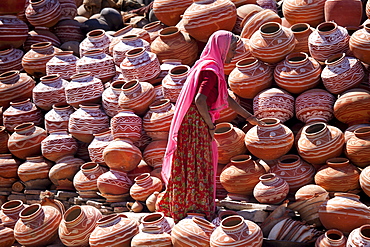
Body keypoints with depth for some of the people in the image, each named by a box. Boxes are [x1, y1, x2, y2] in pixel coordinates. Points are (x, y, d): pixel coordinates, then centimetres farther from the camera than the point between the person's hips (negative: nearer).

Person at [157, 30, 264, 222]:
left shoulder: (209, 65, 15)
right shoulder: (211, 70, -16)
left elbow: (225, 98, 24)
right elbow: (200, 100, -27)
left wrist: (248, 116, 29)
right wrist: (211, 125, -14)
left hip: (195, 123, 10)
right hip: (196, 123, -10)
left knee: (193, 168, 18)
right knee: (196, 168, 1)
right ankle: (197, 211, 12)